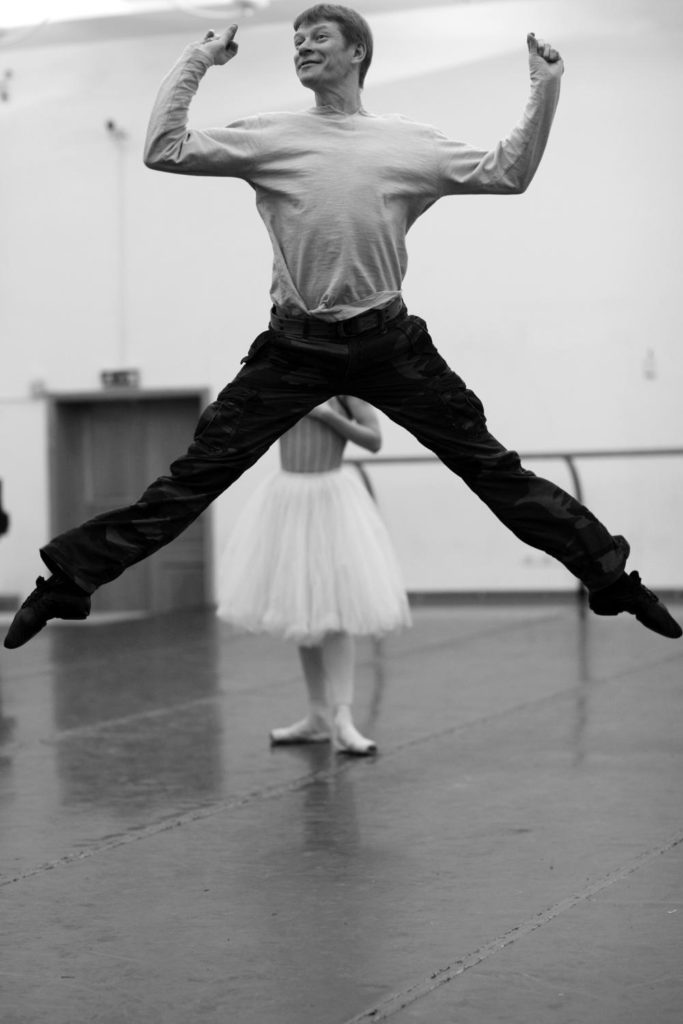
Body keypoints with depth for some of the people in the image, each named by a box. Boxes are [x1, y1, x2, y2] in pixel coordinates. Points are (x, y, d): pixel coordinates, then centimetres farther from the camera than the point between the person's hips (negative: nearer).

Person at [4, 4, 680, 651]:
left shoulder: (411, 143, 7)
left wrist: (545, 90, 0)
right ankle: (68, 579, 4)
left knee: (492, 468, 3)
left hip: (389, 341, 1)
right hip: (295, 346, 0)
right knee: (196, 476, -3)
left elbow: (509, 173, 7)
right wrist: (194, 63, -4)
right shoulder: (270, 137, 4)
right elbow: (164, 150, -3)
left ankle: (610, 577, 13)